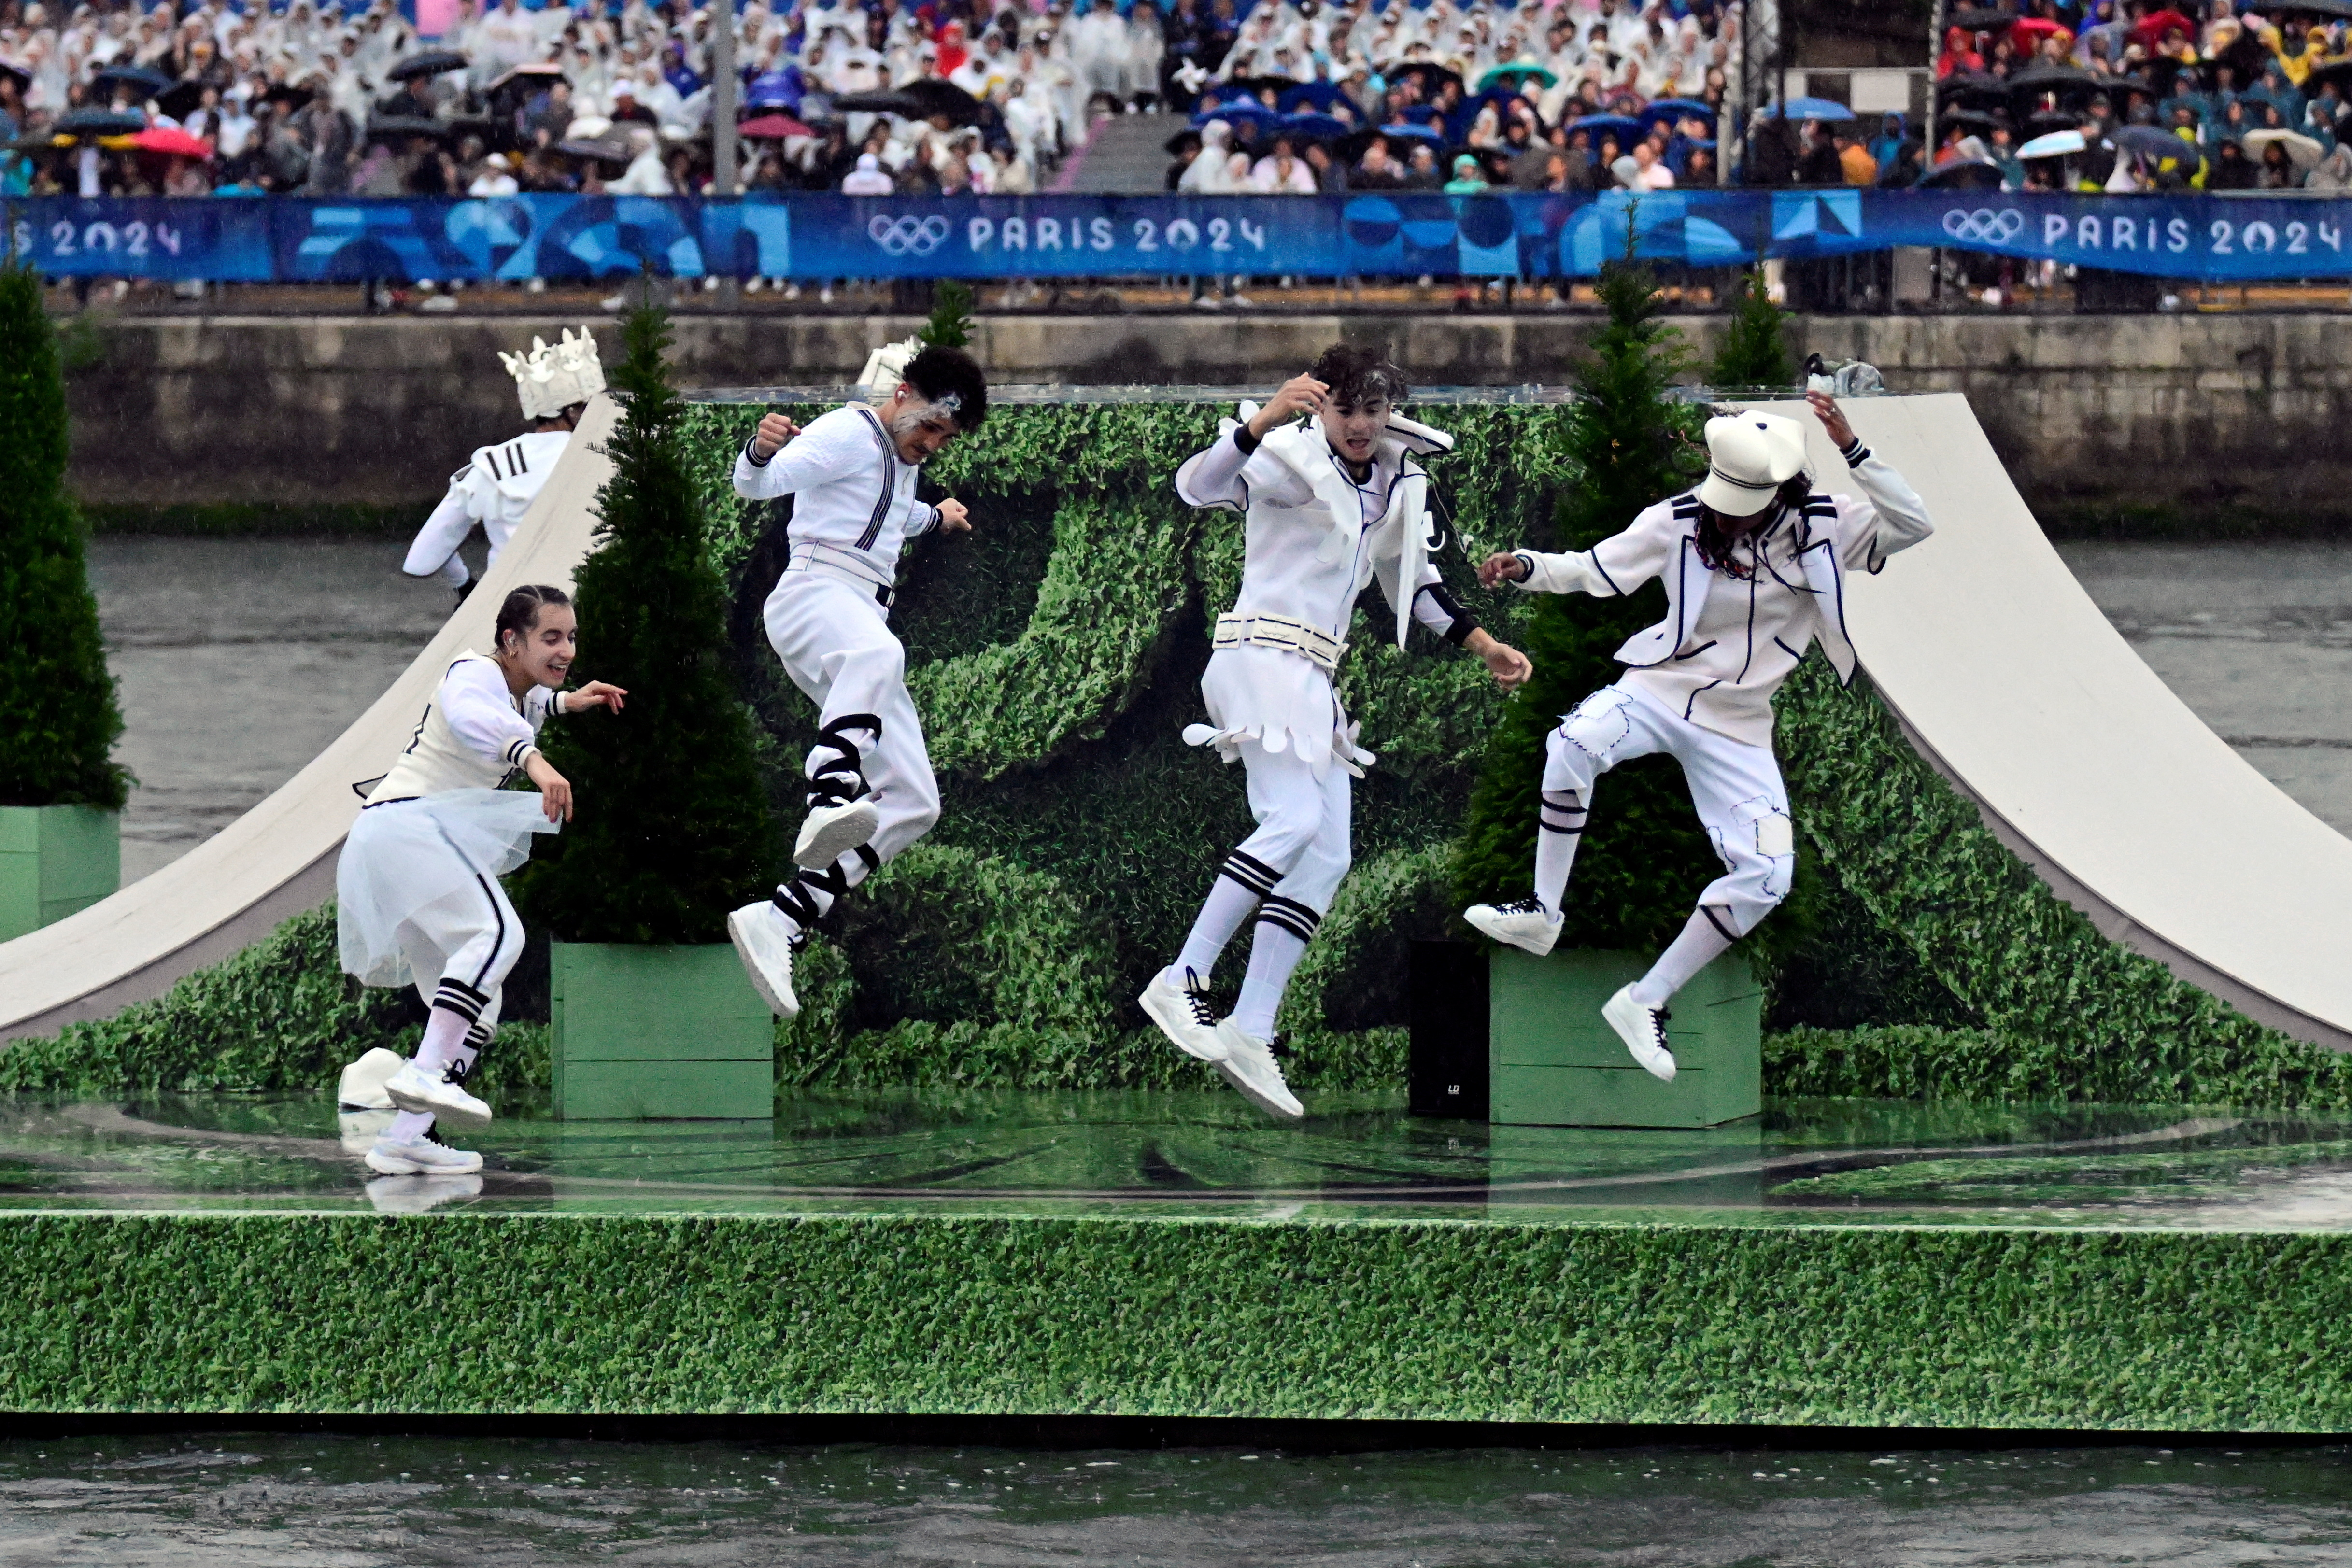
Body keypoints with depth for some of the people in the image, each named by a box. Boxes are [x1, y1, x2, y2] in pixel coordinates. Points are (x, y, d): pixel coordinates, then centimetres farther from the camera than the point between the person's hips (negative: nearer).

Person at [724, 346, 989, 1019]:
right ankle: (831, 802, -72)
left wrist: (933, 518, 67)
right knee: (875, 655, -45)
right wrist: (760, 452, -36)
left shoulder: (902, 460, 27)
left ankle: (779, 924, -7)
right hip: (815, 592, -10)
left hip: (864, 621, 10)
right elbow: (758, 484, -14)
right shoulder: (847, 435, -1)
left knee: (912, 803, 0)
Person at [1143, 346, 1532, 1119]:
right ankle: (1183, 981, -23)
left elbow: (1413, 578, 30)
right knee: (1294, 820, -24)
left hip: (1312, 678, 9)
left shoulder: (1396, 485, 16)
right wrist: (1263, 423, -42)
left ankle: (1249, 1031, -2)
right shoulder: (1296, 459, -9)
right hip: (1264, 655, -9)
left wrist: (1482, 644, 25)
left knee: (1327, 857, 1)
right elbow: (1199, 484, -26)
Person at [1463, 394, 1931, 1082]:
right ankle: (1541, 914, -17)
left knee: (1767, 874, -10)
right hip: (1659, 689, -2)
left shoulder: (1826, 528, -9)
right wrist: (1527, 568, -23)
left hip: (1738, 727, 2)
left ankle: (1647, 1003, 1)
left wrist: (1851, 449, -30)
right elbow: (1594, 571, -4)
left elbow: (1914, 526, -20)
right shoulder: (1680, 521, -10)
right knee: (1574, 745, -34)